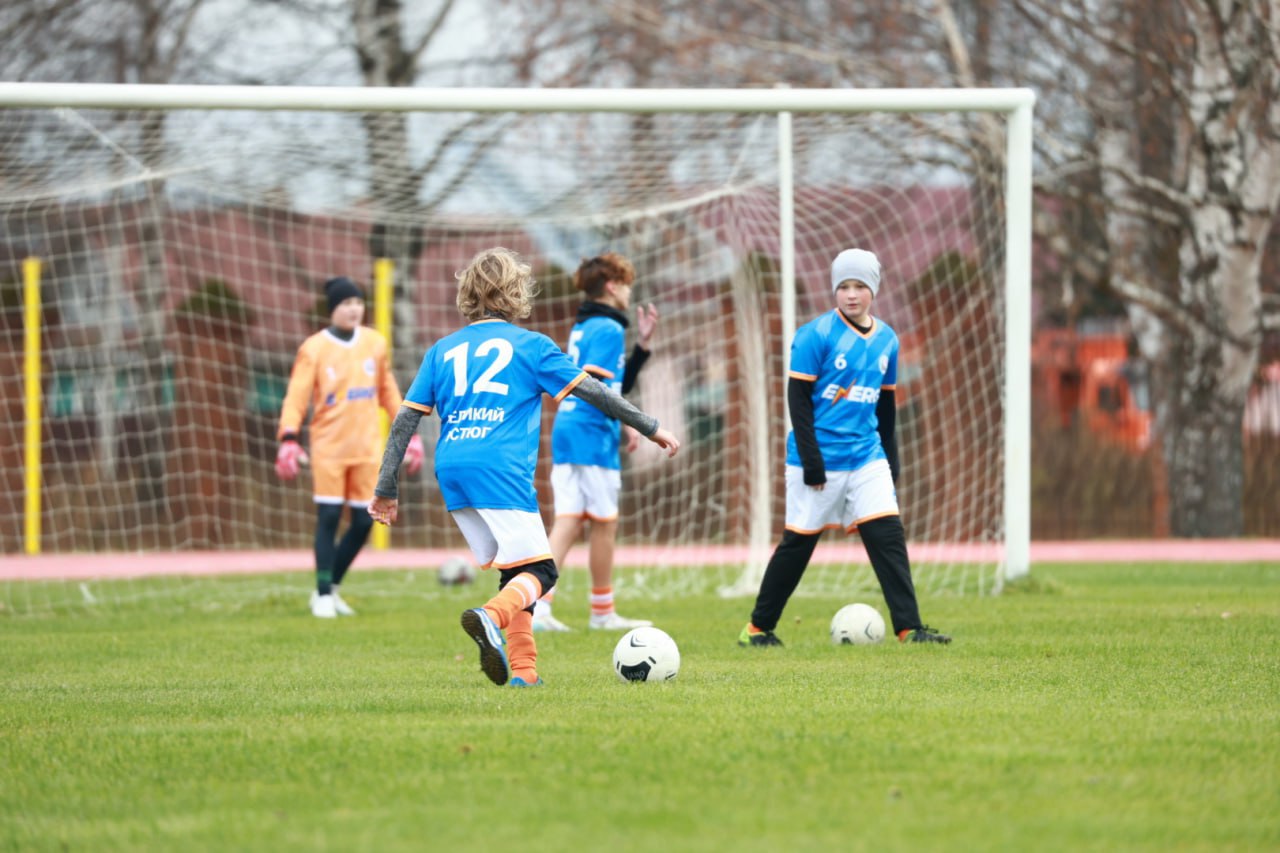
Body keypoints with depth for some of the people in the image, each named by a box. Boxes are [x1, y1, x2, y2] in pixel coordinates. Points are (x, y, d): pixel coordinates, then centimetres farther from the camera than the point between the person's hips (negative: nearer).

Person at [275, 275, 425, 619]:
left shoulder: (375, 343, 7)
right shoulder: (314, 348, -6)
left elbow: (387, 391, 16)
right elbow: (297, 396, -11)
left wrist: (409, 433, 13)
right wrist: (289, 439, -23)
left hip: (366, 447, 4)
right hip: (329, 448, -4)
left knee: (363, 523, 3)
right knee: (329, 519, -6)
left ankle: (331, 587, 19)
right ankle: (323, 596, 3)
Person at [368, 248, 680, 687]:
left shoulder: (443, 349, 19)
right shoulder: (529, 344, 7)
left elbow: (406, 418, 14)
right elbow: (592, 392, 6)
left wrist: (386, 488, 15)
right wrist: (650, 428, 14)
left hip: (450, 470, 5)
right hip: (500, 470, -5)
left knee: (515, 569, 16)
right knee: (538, 570, -5)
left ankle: (523, 668, 7)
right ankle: (491, 617, -34)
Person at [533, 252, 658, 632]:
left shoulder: (582, 327, 20)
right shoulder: (608, 328, -9)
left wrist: (642, 344, 24)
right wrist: (627, 425, -19)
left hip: (565, 433, 8)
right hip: (593, 435, -8)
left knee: (567, 522, 0)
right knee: (605, 523, 4)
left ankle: (539, 604, -14)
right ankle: (602, 612, 13)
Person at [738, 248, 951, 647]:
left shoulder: (886, 340, 8)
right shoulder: (816, 335, -9)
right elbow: (798, 397, -11)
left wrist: (891, 461, 16)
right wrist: (811, 460, -16)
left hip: (867, 456, 4)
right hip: (819, 460, -4)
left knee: (888, 536, -7)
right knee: (798, 542, 3)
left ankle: (909, 628, -9)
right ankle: (758, 627, 16)